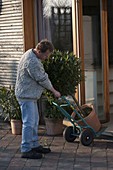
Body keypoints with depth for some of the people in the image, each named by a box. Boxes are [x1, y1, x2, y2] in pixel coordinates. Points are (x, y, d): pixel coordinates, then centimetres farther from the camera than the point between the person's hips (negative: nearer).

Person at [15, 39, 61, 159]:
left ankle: (35, 145, 27)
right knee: (29, 122, -8)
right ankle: (26, 150, -3)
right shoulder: (32, 61, -25)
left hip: (31, 95, 11)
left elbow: (42, 76, 20)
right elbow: (42, 79, -19)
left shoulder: (31, 54, 9)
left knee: (34, 121, 17)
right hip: (26, 95, -11)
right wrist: (54, 91, -6)